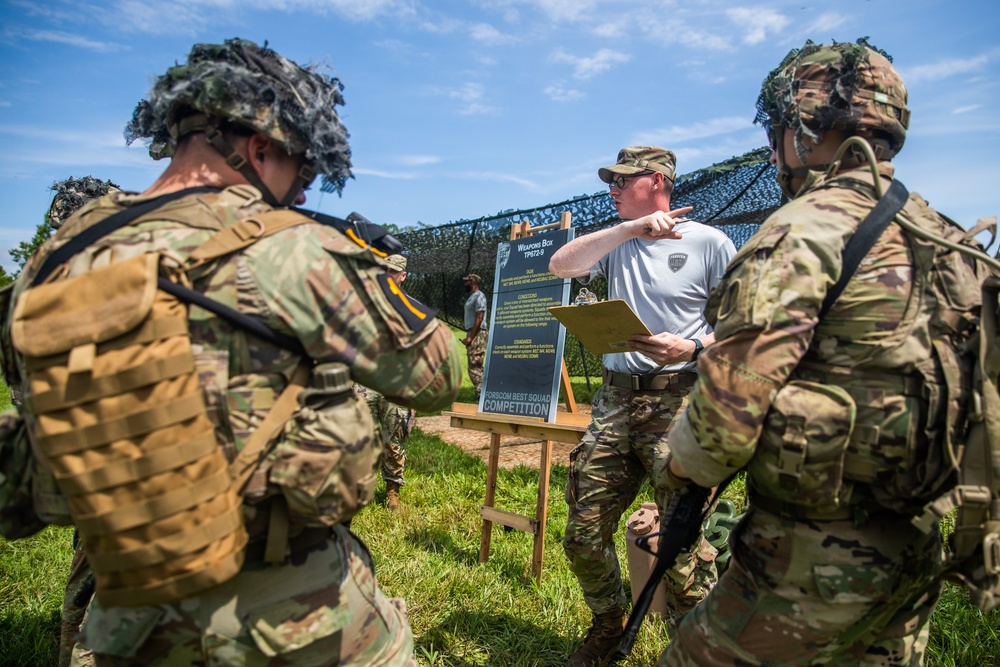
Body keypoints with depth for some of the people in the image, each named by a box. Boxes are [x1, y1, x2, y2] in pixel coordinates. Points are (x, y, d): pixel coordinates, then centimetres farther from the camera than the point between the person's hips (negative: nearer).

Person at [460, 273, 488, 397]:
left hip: (477, 335, -10)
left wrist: (470, 337, -20)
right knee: (474, 366, 12)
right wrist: (468, 336, 14)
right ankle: (480, 393, 16)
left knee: (475, 366, -12)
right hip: (472, 333, 10)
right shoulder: (471, 297, 19)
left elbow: (479, 318, -18)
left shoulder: (479, 296, -11)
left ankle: (480, 393, -11)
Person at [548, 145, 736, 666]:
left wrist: (692, 348, -16)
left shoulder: (708, 242, 3)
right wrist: (629, 228, -9)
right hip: (615, 399, 5)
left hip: (679, 402, -4)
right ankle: (608, 624, 31)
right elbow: (560, 266, -3)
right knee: (583, 532, 7)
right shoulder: (616, 243, 15)